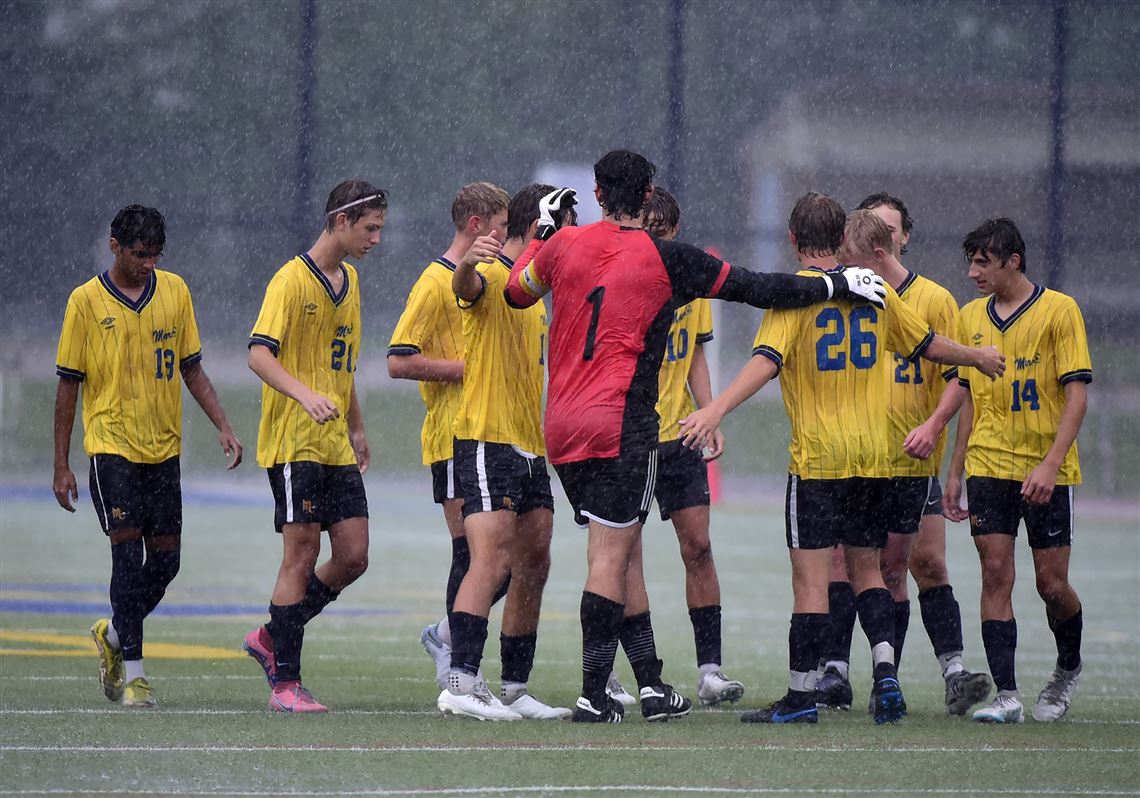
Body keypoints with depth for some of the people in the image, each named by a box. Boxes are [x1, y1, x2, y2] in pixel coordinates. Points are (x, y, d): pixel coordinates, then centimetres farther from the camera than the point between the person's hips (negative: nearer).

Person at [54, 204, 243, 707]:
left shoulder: (174, 291, 6)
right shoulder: (87, 302, -4)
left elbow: (192, 369, 13)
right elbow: (68, 386, 0)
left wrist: (223, 427, 1)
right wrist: (61, 466, -1)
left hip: (164, 449, 4)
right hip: (112, 446, -4)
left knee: (166, 558, 5)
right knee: (128, 552, -11)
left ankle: (114, 634, 30)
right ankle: (132, 672, -6)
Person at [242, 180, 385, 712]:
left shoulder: (349, 280, 16)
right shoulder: (292, 280, -10)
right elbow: (258, 354, -21)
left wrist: (356, 428, 26)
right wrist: (305, 394, -36)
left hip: (336, 448, 8)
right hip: (294, 443, -8)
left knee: (353, 556, 3)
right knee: (301, 557, -7)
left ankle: (272, 638, 19)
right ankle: (285, 683, -1)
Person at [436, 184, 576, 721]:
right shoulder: (491, 276, -10)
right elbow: (467, 287, -36)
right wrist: (467, 263, -57)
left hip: (529, 449, 10)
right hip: (488, 441, -10)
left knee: (533, 567, 9)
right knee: (491, 561, -18)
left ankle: (515, 691, 15)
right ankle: (460, 682, -24)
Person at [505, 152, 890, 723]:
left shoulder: (565, 244, 6)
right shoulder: (667, 259, -4)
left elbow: (516, 291, 24)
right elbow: (758, 289, 0)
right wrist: (839, 283, 10)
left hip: (561, 424, 5)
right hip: (621, 421, -5)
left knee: (620, 552, 12)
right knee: (611, 557, -4)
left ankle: (651, 684, 14)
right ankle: (593, 695, -7)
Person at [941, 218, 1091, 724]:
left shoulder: (1059, 311, -6)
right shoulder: (971, 317, 10)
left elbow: (1076, 394, -9)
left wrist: (1050, 464, -19)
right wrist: (955, 472, 13)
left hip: (1046, 473, -4)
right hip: (988, 467, 4)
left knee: (1052, 583, -1)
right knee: (996, 574, -6)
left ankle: (1068, 668, 27)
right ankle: (1006, 696, -7)